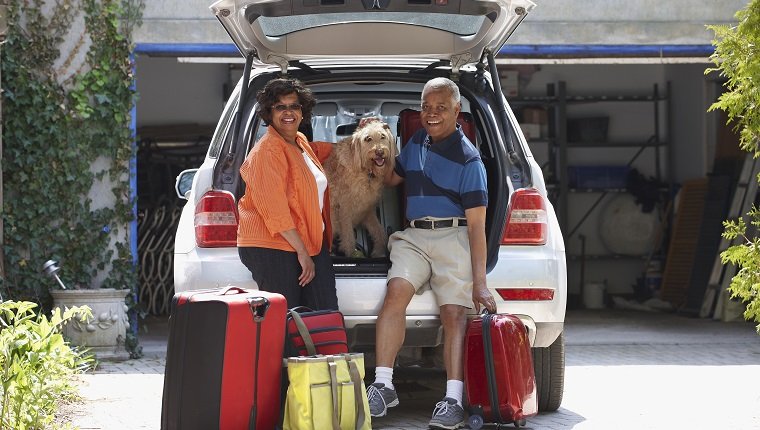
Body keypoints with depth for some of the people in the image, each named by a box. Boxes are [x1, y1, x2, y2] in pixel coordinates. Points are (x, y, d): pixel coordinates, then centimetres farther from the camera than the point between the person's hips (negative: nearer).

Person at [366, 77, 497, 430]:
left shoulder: (468, 159, -6)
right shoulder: (417, 142, 14)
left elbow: (476, 224, -10)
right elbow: (391, 179, 33)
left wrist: (479, 282, -15)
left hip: (452, 237, -4)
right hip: (413, 235, 4)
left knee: (454, 313, -15)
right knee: (396, 292, -20)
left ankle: (453, 400, -17)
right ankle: (383, 385, -23)